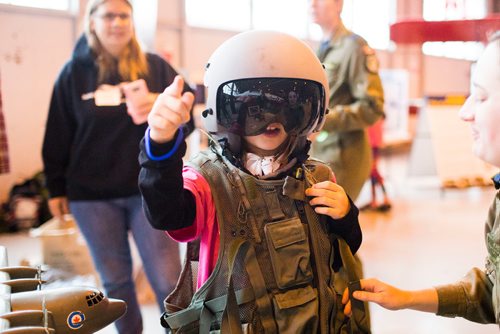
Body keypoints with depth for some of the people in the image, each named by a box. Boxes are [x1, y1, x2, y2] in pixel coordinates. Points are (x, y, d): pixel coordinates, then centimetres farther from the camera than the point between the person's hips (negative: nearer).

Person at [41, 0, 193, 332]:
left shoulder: (155, 67, 3)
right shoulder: (75, 72, 4)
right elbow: (58, 136, 7)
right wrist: (56, 188, 7)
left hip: (151, 190, -1)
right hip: (92, 194, 1)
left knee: (168, 280, -2)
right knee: (115, 281, 13)